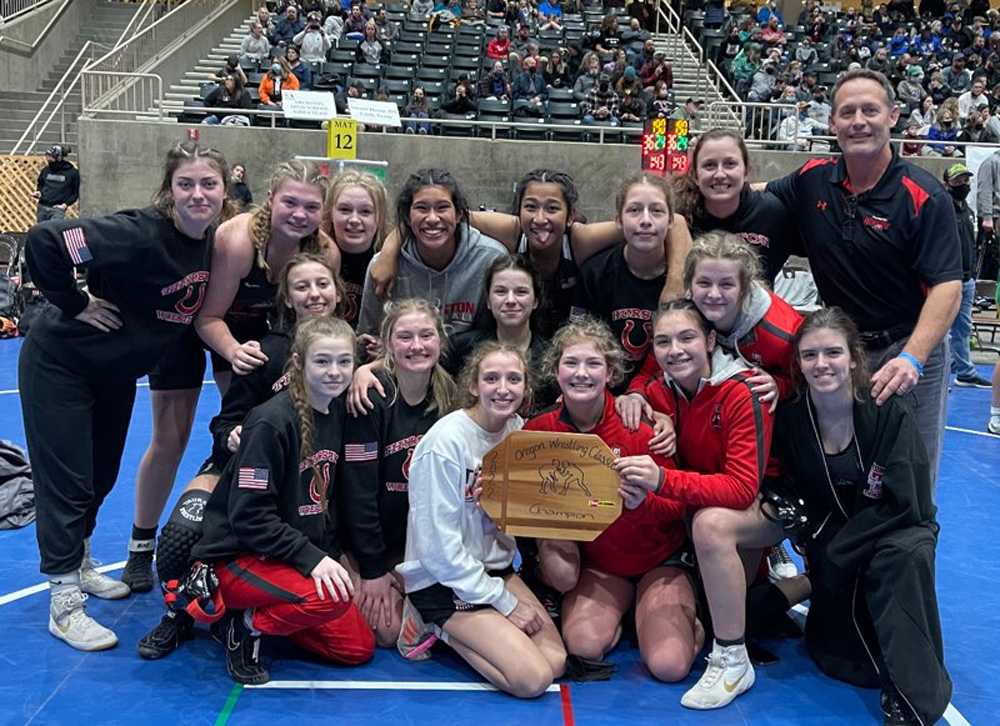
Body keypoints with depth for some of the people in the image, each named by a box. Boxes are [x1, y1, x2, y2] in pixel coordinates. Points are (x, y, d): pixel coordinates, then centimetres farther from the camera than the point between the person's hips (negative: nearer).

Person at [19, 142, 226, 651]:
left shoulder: (212, 243, -7)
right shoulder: (140, 234, -31)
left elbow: (204, 312, 10)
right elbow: (43, 242, -36)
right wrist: (75, 305, -25)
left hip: (118, 370, 7)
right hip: (59, 363, -7)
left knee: (102, 474, 19)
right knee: (66, 480, -1)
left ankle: (79, 564, 42)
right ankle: (64, 602, 12)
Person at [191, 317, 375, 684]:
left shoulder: (338, 413, 2)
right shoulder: (271, 422, -21)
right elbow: (249, 516, -23)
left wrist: (331, 557, 4)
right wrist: (311, 558, -27)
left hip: (309, 553, 8)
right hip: (237, 556, -8)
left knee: (357, 647, 3)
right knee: (330, 598, -33)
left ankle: (260, 612, 17)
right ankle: (246, 624, -5)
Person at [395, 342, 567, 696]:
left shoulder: (518, 431, -1)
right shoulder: (446, 441, -22)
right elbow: (439, 547, -21)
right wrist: (505, 603, -15)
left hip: (495, 567, 7)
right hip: (442, 580, -7)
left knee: (557, 662, -4)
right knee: (533, 679, -16)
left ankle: (452, 628, 13)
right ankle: (436, 625, 4)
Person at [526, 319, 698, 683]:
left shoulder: (640, 425, -18)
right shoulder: (538, 431, -10)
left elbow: (676, 509, -13)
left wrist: (641, 503, -34)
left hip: (659, 561, -1)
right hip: (595, 563, 2)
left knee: (668, 665, -19)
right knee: (584, 646, -25)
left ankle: (688, 621, 16)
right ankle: (618, 614, 10)